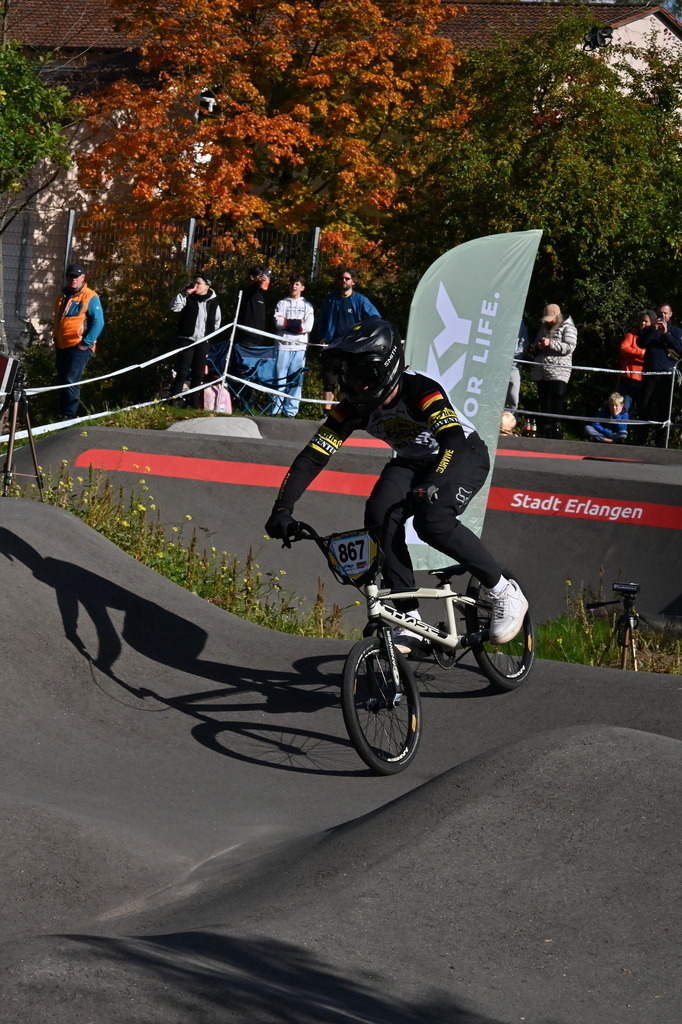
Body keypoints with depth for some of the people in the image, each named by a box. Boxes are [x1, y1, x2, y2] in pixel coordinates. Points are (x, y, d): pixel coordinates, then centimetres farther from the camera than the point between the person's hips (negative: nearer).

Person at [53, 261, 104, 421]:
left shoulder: (90, 297, -7)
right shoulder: (62, 296, 15)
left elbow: (98, 322, -12)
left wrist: (86, 343, -16)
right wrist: (55, 339, 20)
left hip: (79, 347, -7)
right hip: (62, 346, 7)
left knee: (71, 381, -13)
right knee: (61, 382, 11)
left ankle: (69, 416, -10)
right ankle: (62, 414, 19)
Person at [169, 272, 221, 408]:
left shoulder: (213, 302, 6)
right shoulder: (188, 298, -2)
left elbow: (217, 322, 20)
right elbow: (174, 307, -17)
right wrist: (184, 294, -22)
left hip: (203, 342, 3)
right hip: (186, 340, -3)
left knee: (198, 374, 7)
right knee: (183, 371, -11)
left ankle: (194, 404, 14)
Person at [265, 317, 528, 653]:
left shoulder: (421, 391, -32)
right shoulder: (353, 408, -17)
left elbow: (453, 440, -45)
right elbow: (312, 457, -17)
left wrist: (431, 485, -62)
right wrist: (282, 510, -29)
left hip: (464, 455, -5)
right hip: (413, 462, 5)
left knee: (433, 520, -32)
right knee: (380, 514, -24)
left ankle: (504, 592, -13)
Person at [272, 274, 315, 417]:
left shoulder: (307, 306, 13)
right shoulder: (282, 303, 13)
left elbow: (308, 326, -1)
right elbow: (278, 322, -2)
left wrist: (287, 323, -4)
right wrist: (297, 322, -6)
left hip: (299, 347, 0)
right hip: (283, 345, 0)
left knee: (296, 380, -2)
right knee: (280, 378, -5)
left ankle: (291, 410, -1)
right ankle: (276, 409, -5)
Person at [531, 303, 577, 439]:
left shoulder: (567, 327, 1)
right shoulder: (544, 326, 23)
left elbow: (569, 347, -12)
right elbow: (535, 346, 32)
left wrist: (550, 344, -16)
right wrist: (537, 347, 8)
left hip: (558, 373, -7)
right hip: (541, 372, 7)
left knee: (556, 406, -13)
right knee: (544, 403, 8)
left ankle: (556, 431, -14)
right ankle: (546, 432, 12)